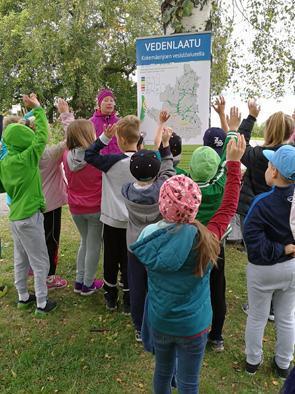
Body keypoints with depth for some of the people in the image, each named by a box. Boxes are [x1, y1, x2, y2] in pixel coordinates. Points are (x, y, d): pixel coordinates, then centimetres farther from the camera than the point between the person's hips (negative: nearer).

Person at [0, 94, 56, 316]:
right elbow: (42, 136, -11)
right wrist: (38, 109, -5)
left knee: (21, 260, 19)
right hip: (29, 217, -8)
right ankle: (42, 304, 13)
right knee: (40, 262, 4)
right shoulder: (27, 159, -17)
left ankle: (23, 297, 33)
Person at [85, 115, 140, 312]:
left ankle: (111, 298, 31)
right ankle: (128, 302, 22)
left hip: (112, 219, -2)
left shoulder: (114, 161, -18)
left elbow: (89, 155, -9)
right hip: (134, 221, 2)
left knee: (111, 259, 15)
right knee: (128, 260, 13)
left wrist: (104, 137, -11)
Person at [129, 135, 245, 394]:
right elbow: (229, 208, -10)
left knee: (163, 371, 27)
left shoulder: (148, 239, -22)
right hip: (193, 326, -2)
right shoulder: (205, 241, -26)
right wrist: (234, 162, -3)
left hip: (159, 322, 3)